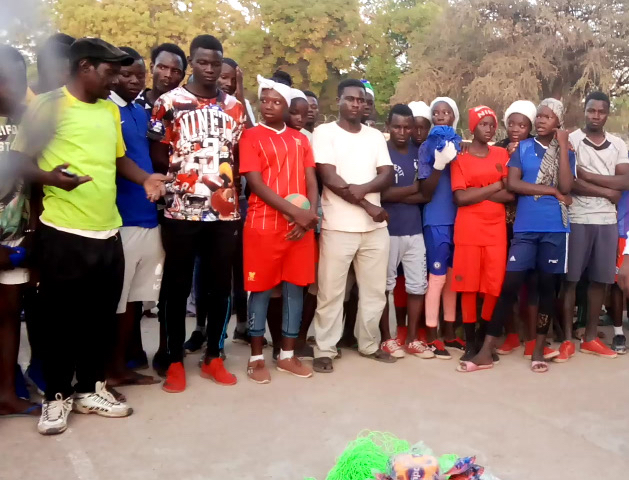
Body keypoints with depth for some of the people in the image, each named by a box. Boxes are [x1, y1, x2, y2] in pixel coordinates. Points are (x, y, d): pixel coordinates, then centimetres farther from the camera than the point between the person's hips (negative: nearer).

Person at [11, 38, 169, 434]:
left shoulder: (111, 110, 13)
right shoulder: (47, 106, -6)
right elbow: (20, 161, -7)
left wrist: (146, 178, 5)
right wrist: (50, 177, -27)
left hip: (108, 232, 6)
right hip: (63, 232, -6)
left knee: (102, 316, 12)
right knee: (62, 318, 5)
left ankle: (91, 389, 28)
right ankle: (57, 396, 21)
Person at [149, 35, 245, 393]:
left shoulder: (235, 107, 12)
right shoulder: (169, 102, 1)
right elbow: (158, 153, 2)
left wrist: (231, 184, 3)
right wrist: (182, 173, -7)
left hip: (226, 210, 3)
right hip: (182, 209, -3)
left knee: (221, 287, 9)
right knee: (178, 287, 5)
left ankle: (214, 357, 23)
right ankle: (175, 361, 18)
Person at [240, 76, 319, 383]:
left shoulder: (300, 139, 15)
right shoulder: (251, 136, 0)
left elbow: (311, 180, 11)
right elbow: (255, 183, -10)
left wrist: (311, 213, -8)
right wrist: (294, 212, -16)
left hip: (300, 225, 5)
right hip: (264, 225, -4)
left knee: (295, 288, 8)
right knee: (261, 290, 2)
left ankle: (287, 355, 20)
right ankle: (257, 358, 14)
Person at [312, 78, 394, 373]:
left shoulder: (375, 136, 14)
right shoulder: (324, 132, -1)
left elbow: (387, 175, 5)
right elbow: (329, 178, -10)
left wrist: (363, 188, -16)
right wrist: (367, 206, -11)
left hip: (375, 227, 5)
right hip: (338, 226, -4)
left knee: (374, 290, 11)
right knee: (331, 291, 1)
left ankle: (369, 344, 25)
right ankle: (325, 350, 12)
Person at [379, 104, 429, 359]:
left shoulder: (420, 153, 8)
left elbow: (427, 194, 3)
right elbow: (382, 193, -14)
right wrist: (414, 188, -6)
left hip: (414, 229, 5)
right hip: (388, 229, -5)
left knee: (418, 284, 9)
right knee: (385, 285, 5)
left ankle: (413, 338, 22)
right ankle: (386, 338, 18)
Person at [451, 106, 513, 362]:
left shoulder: (502, 154, 11)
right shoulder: (460, 158, 2)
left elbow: (512, 193, 2)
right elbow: (461, 198, -10)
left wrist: (477, 193, -9)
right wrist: (496, 186, -6)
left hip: (496, 229, 3)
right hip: (468, 230, -2)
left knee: (495, 286, 1)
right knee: (468, 286, 0)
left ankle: (483, 337, 19)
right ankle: (470, 342, 12)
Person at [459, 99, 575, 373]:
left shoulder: (566, 152, 8)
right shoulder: (523, 148, 7)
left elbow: (566, 187, -9)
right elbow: (512, 184, -6)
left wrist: (563, 146, -6)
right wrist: (551, 190, -7)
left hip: (555, 228, 1)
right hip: (525, 227, -1)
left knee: (547, 286, 8)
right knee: (510, 285, -4)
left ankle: (539, 349, 20)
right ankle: (486, 352, 0)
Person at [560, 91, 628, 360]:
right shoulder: (571, 140, -2)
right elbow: (569, 183, -12)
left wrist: (588, 175, -10)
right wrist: (607, 191, -8)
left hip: (607, 221, 4)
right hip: (577, 220, -4)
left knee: (600, 279, 8)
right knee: (570, 279, 0)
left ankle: (590, 338, 20)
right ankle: (567, 339, 8)